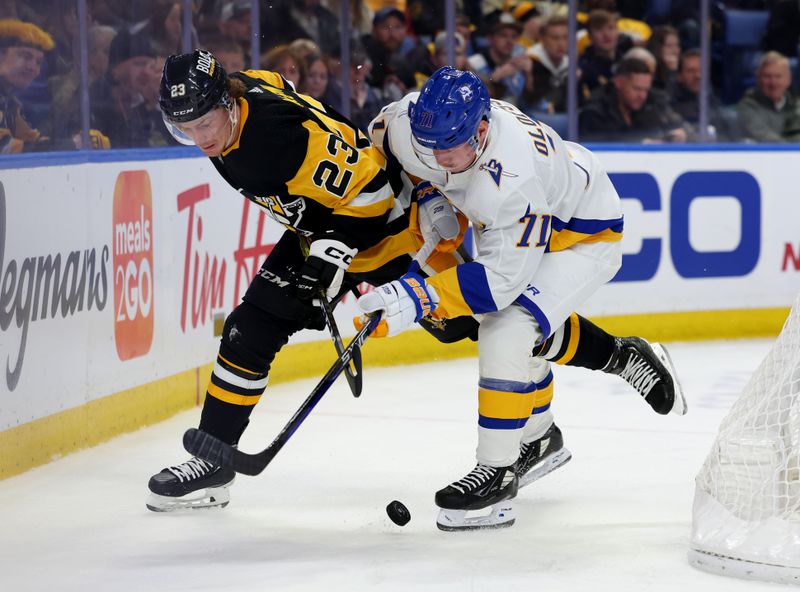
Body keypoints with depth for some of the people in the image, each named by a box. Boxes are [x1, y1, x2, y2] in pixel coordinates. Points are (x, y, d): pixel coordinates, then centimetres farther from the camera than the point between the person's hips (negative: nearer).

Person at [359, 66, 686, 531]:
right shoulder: (411, 119, -25)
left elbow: (502, 276, -39)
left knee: (506, 333, -23)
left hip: (585, 234, -8)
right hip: (512, 224, 9)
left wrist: (421, 298, -45)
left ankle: (500, 474, -14)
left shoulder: (511, 177, -43)